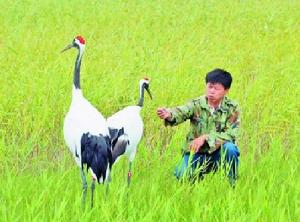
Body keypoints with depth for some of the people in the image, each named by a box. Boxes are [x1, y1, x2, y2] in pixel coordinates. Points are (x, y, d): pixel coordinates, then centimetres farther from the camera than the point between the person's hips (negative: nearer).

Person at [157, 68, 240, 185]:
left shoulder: (232, 108, -7)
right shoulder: (197, 104, -7)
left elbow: (230, 135, -17)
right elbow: (181, 112, -28)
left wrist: (205, 138, -28)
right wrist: (169, 114, -52)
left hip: (219, 153, -1)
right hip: (196, 153, 1)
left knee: (229, 148, -34)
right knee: (182, 175, -26)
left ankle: (233, 185, -10)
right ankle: (198, 177, 11)